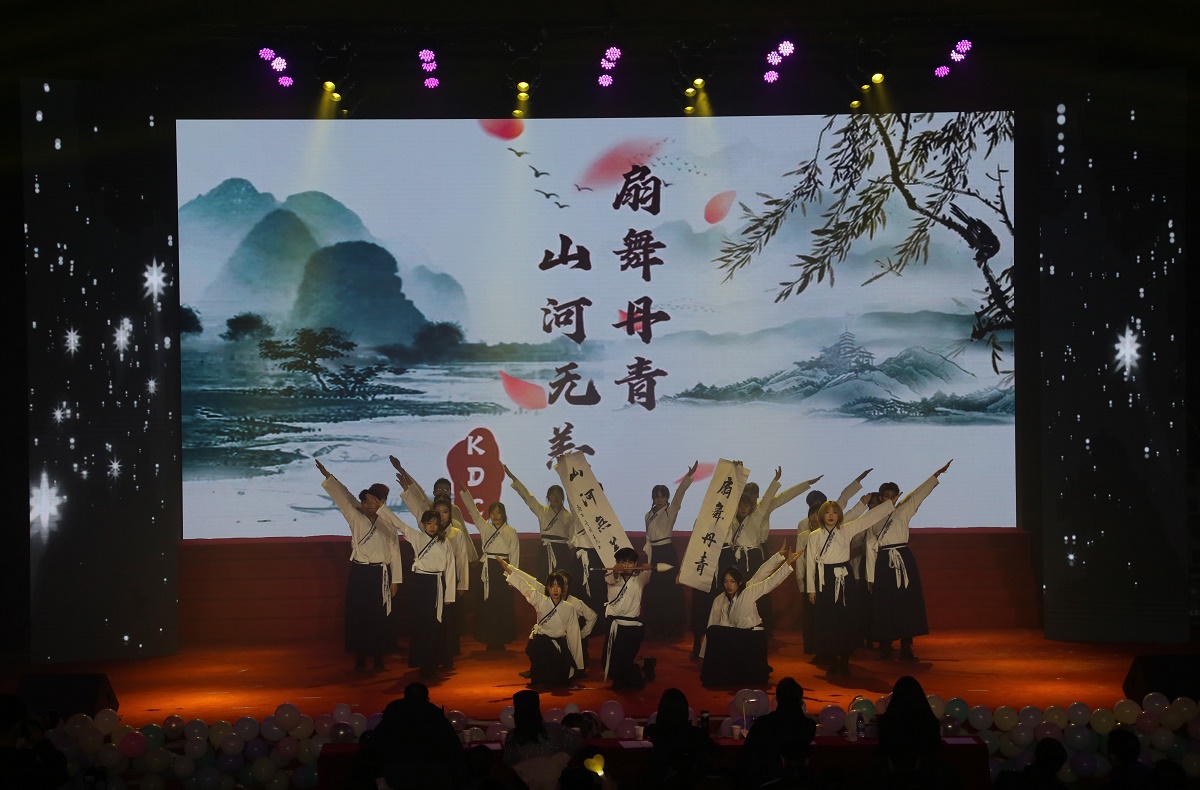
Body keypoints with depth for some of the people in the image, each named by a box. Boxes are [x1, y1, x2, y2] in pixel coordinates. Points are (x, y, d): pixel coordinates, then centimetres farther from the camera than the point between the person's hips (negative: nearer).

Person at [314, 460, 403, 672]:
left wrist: (395, 580, 2)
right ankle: (360, 658, 8)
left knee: (378, 617, 0)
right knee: (357, 616, 0)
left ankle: (379, 657, 10)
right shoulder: (355, 518, 3)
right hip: (359, 574, 1)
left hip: (380, 574, -1)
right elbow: (342, 497, -6)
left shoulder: (388, 525, 2)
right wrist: (327, 476, -16)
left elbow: (394, 553, 3)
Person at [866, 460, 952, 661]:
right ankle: (885, 648, 11)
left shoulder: (903, 512, 8)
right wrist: (870, 576, 2)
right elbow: (870, 548, 5)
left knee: (907, 604, -1)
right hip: (884, 563, -1)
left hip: (904, 561, 1)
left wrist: (937, 475, -10)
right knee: (885, 607, 0)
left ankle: (906, 649, 4)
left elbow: (919, 494, -1)